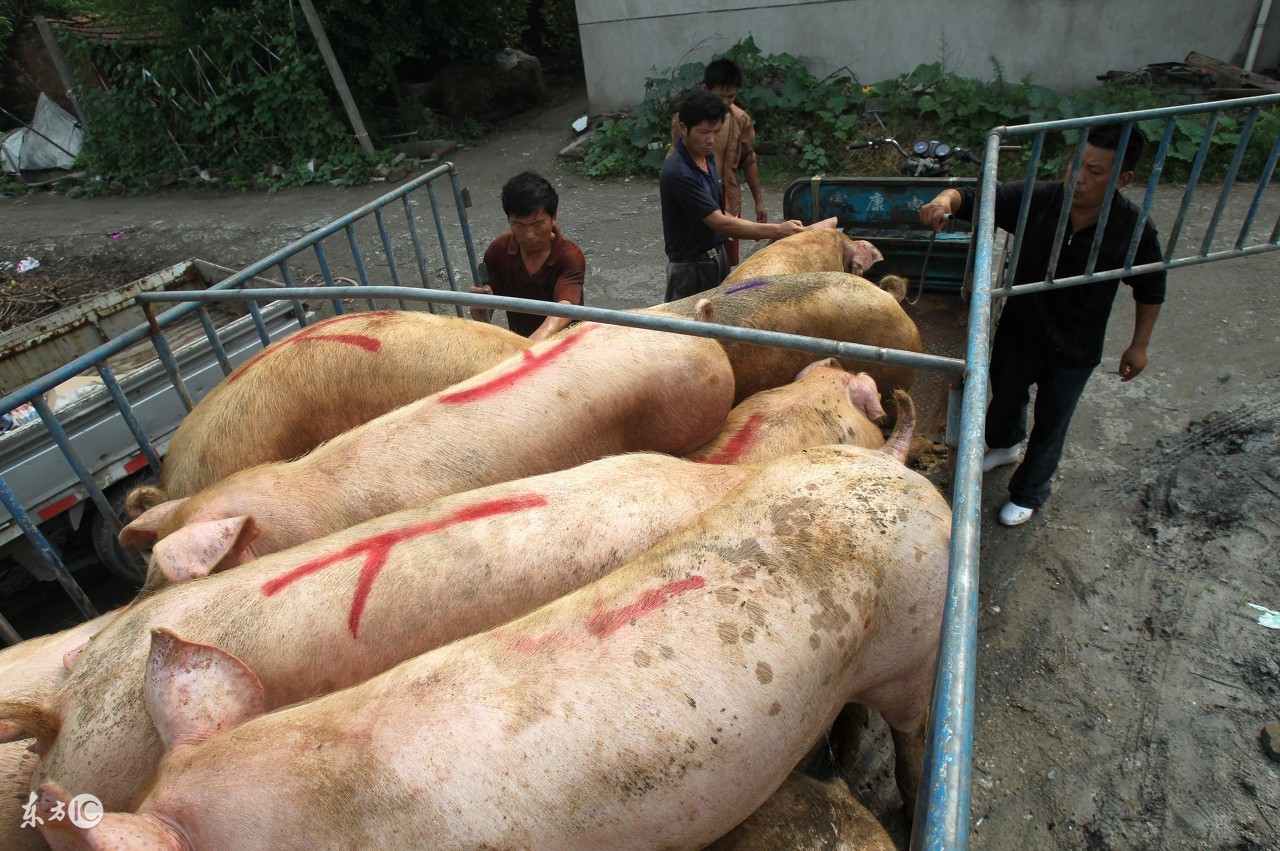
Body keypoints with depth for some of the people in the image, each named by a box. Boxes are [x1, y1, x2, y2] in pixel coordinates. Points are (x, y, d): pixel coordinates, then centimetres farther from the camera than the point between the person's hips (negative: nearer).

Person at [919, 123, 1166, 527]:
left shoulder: (1134, 231, -21)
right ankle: (1003, 446, 63)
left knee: (1050, 426, 17)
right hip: (1019, 330, 2)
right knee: (1005, 398, 27)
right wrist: (945, 199, -46)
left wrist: (1139, 345, 1)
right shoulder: (1038, 199, -22)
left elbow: (1150, 290, -5)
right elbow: (974, 198, -23)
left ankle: (1028, 493, 44)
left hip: (1074, 352, -2)